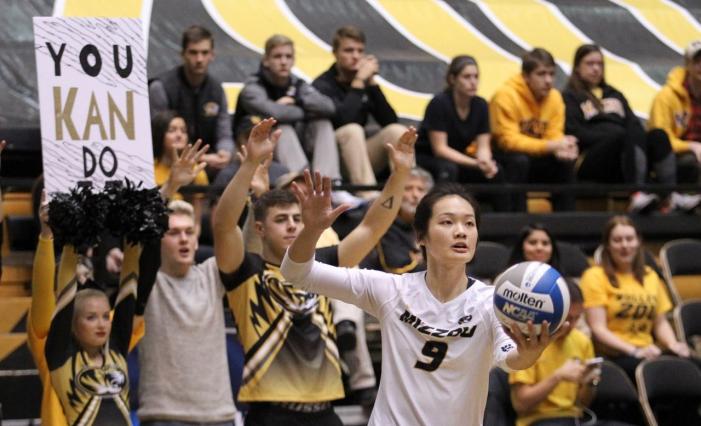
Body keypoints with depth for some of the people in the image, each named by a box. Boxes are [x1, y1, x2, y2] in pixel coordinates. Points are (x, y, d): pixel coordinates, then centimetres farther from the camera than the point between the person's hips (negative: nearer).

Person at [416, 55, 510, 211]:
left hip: (458, 160, 5)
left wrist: (485, 161, -26)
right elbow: (440, 148, -22)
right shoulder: (439, 103, -19)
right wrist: (475, 163, -32)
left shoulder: (480, 105, -1)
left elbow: (483, 146, -1)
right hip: (426, 159, -5)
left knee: (496, 171, -17)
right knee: (448, 169, -37)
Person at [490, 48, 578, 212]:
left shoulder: (555, 97, -2)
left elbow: (554, 135, -3)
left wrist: (562, 149, -30)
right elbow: (509, 140, -27)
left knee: (565, 162, -13)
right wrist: (551, 146, -35)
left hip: (532, 156, 6)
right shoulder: (506, 95, -21)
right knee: (519, 160, -34)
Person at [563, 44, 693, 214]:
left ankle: (671, 196, -40)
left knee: (658, 135, -23)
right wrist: (616, 137, -14)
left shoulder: (614, 95, 31)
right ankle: (637, 195, -52)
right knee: (633, 134, -33)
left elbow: (634, 123, 19)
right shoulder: (570, 97, 13)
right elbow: (575, 133, -3)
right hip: (592, 164, -5)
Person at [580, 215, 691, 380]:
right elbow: (598, 329, -5)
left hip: (647, 352, 5)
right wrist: (635, 351, -17)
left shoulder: (650, 276, 22)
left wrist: (672, 344, 0)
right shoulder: (595, 277, 3)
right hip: (612, 356, -5)